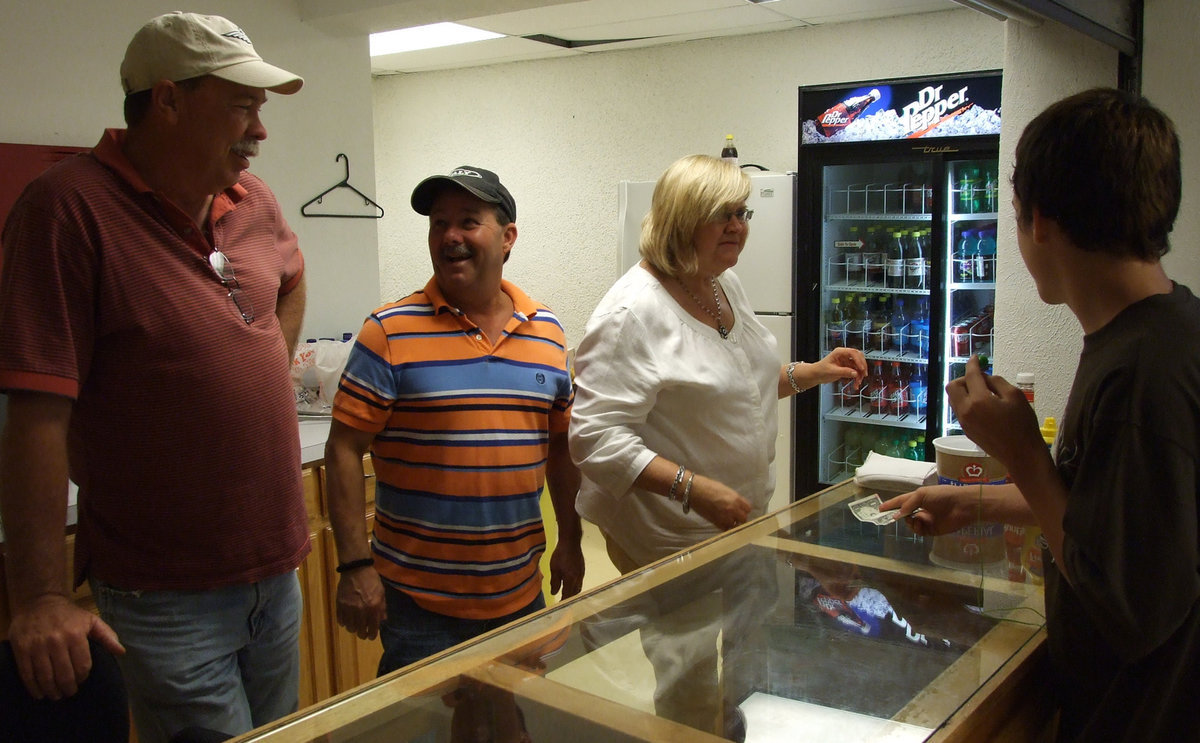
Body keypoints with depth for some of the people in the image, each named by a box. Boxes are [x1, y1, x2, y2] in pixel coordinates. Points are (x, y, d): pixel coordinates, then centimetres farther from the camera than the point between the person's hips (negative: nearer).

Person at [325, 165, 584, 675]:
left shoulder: (547, 332, 5)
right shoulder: (390, 333, -8)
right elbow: (344, 449, -8)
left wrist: (570, 542, 15)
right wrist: (355, 565, -12)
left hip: (521, 595, 4)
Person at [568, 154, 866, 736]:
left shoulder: (727, 285, 6)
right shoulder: (633, 311, -22)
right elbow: (595, 438, -27)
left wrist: (814, 372, 9)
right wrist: (693, 489, -32)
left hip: (741, 519, 9)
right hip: (671, 539, -8)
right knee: (692, 695, 3)